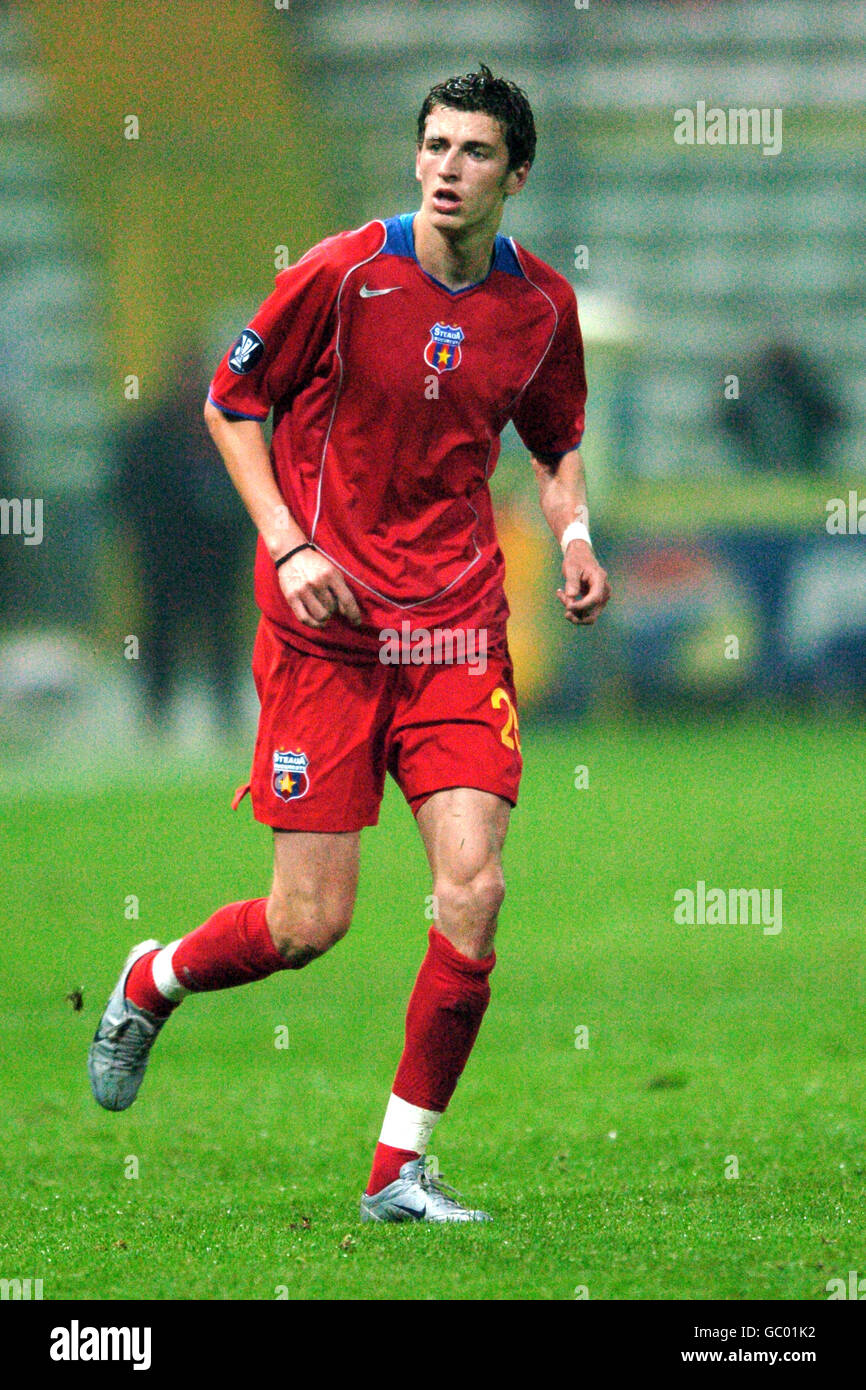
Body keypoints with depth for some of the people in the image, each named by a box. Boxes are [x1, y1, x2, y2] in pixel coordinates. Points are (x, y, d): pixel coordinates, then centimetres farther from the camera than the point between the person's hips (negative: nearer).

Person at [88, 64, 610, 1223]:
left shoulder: (541, 305, 3)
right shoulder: (341, 276, -9)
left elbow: (557, 440, 21)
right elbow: (230, 405, 2)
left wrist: (573, 532, 1)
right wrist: (288, 545, -9)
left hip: (458, 627, 3)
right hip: (326, 627, -3)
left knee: (473, 888, -11)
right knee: (310, 924, -4)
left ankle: (400, 1168, 2)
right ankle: (150, 985, 30)